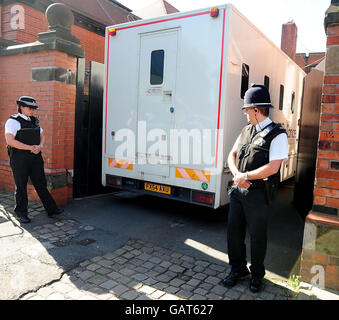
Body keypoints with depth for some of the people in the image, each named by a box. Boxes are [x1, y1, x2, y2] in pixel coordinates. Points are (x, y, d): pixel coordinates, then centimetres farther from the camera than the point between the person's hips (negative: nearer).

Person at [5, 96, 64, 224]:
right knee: (21, 186, 5)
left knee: (41, 184, 9)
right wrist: (30, 147, -17)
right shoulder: (13, 121, -7)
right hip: (19, 159, -6)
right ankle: (21, 213, 19)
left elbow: (42, 136, 17)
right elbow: (10, 140, -17)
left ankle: (51, 209, 14)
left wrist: (40, 146, -5)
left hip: (36, 157, 6)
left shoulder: (34, 121, 14)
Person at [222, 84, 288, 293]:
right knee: (234, 231, 13)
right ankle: (238, 270, 34)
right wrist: (237, 175, -7)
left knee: (257, 236, 9)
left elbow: (272, 168, -18)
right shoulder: (247, 131, 11)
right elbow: (232, 155, 12)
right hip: (238, 190, 6)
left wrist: (245, 176, -13)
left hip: (258, 195, -6)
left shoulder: (277, 135, -10)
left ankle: (257, 275, 32)